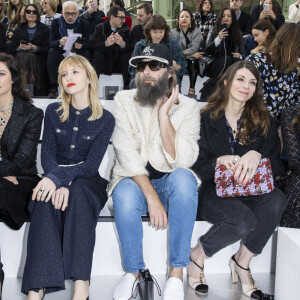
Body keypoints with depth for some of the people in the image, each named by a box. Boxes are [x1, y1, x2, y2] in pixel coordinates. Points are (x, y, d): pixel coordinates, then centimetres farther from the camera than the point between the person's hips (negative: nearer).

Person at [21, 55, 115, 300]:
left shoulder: (105, 119, 0)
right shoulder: (53, 112, 9)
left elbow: (91, 165, -10)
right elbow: (47, 155, 0)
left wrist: (58, 178, -28)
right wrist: (58, 185, -22)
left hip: (87, 182, -1)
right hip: (55, 180, 2)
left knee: (78, 191, -38)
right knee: (46, 201, -34)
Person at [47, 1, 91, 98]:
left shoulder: (85, 24, 4)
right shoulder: (56, 23, 5)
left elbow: (88, 44, -3)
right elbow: (51, 43, -4)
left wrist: (82, 45, -28)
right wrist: (59, 42, -29)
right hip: (61, 56, 0)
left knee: (86, 54, -28)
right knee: (52, 51, -27)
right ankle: (53, 88, -30)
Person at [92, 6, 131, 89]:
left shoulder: (125, 29, 1)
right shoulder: (99, 28, -3)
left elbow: (129, 47, -10)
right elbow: (94, 46, -15)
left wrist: (123, 44, -35)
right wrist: (105, 44, -36)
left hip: (118, 65, 1)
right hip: (103, 64, -1)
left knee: (127, 54, -24)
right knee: (97, 54, -27)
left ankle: (127, 85, -20)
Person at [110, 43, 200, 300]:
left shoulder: (188, 107, -1)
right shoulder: (124, 100, 1)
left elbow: (183, 160, -15)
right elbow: (126, 153, -12)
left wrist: (164, 115, -18)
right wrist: (151, 195, -24)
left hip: (170, 183, 0)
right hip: (134, 180, 0)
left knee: (183, 178, -35)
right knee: (125, 195, -35)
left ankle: (177, 274, -24)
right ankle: (133, 271, -9)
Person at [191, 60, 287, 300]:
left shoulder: (263, 121, 9)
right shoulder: (207, 118, 2)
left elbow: (277, 165, 0)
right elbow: (196, 167, -2)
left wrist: (256, 155, -21)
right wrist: (219, 162, -23)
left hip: (249, 190, 3)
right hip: (214, 190, -3)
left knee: (277, 199, -31)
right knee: (244, 219, -34)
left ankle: (242, 262, -10)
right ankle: (197, 256, -5)